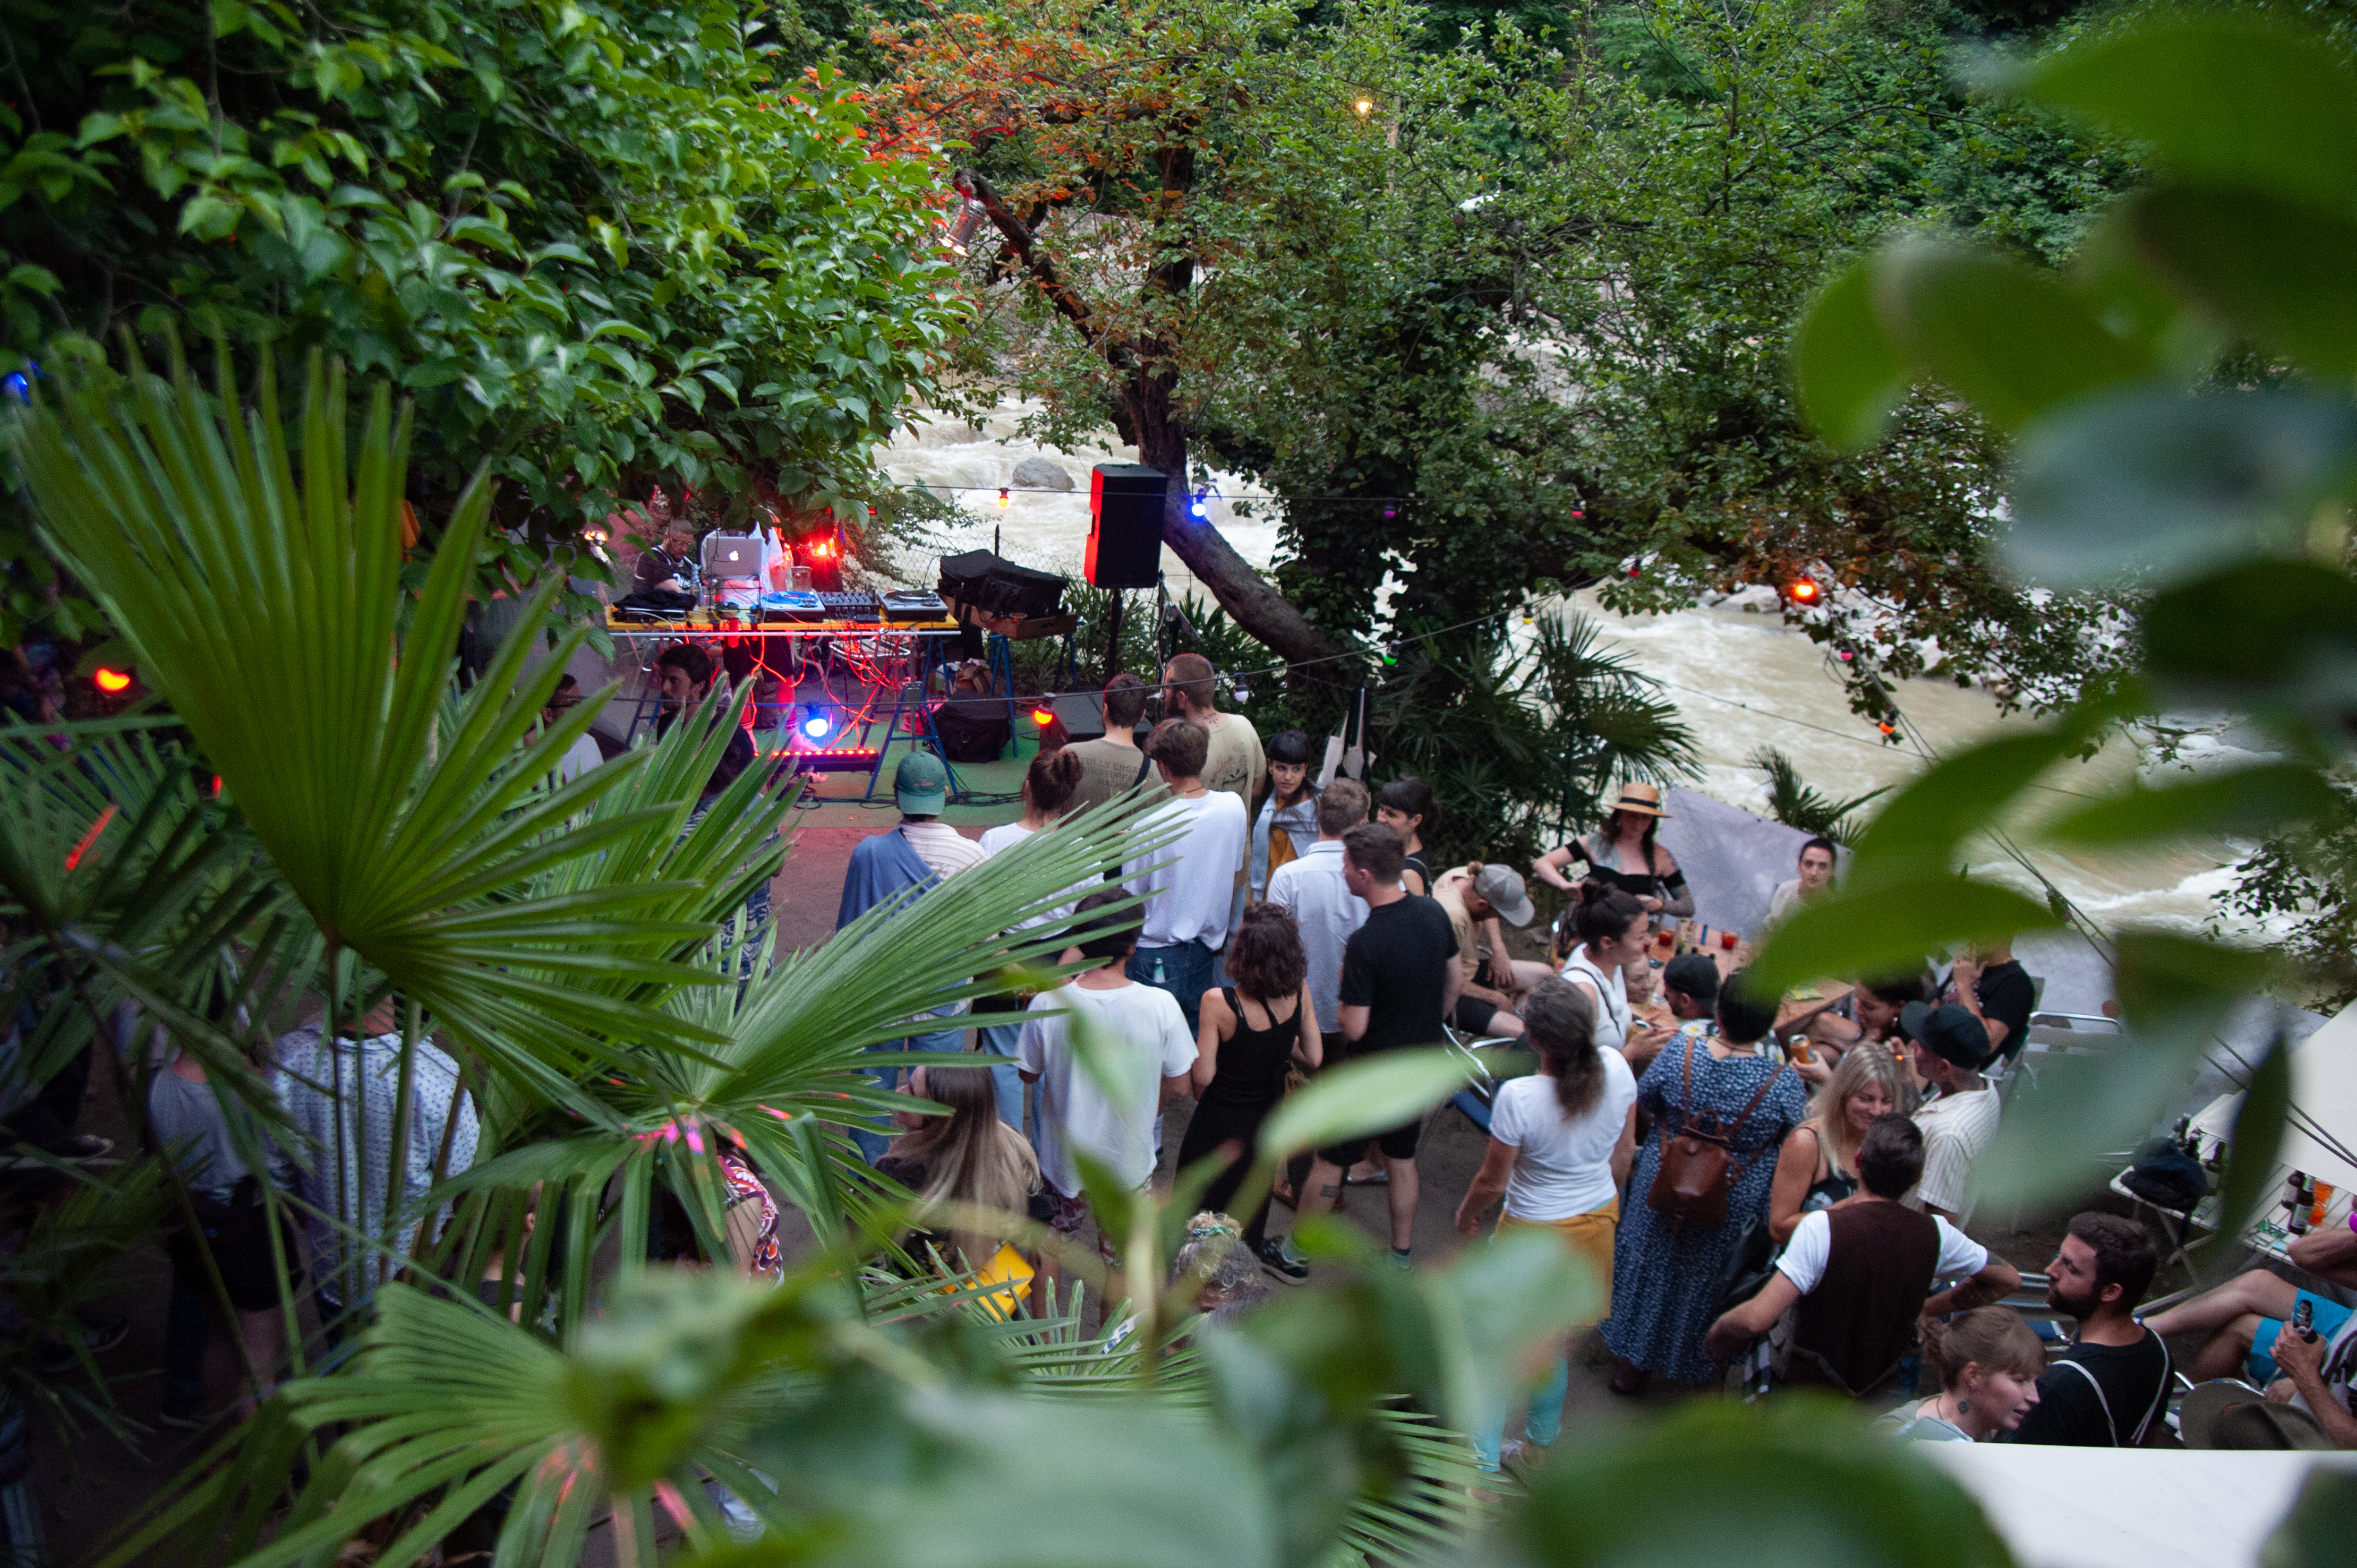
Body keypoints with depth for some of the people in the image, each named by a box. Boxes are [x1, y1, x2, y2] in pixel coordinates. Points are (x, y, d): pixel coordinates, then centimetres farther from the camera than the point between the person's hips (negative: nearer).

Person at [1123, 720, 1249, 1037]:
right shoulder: (1234, 806, -9)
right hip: (1207, 942, 5)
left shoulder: (1149, 828, -24)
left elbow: (1131, 898, -13)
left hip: (1157, 955, -5)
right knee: (1197, 1038, 20)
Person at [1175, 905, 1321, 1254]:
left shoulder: (1218, 1002, -31)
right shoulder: (1300, 993, -17)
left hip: (1222, 1121, -5)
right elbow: (1314, 1058, -8)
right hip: (1271, 1113, 5)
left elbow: (1203, 1077, -24)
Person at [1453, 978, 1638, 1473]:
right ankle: (1544, 1431, 45)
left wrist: (1466, 1213, 3)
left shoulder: (1518, 1097, -33)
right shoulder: (1617, 1070, -18)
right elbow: (1625, 1154, -2)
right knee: (1560, 1333, 26)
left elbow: (1493, 1181, -18)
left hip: (1538, 1231, -5)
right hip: (1599, 1218, 5)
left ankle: (1486, 1457, 24)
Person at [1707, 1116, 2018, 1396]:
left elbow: (1757, 1318, -30)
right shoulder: (1936, 1234, -10)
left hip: (1807, 1388, -5)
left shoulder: (1822, 1227, -25)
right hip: (1882, 1391, 5)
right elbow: (2008, 1277, 9)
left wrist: (1717, 1332, -9)